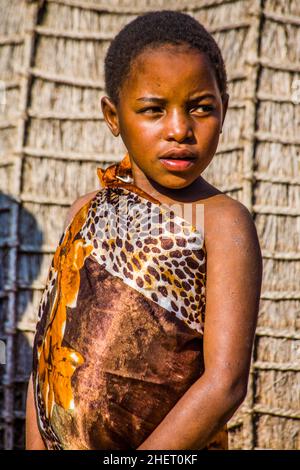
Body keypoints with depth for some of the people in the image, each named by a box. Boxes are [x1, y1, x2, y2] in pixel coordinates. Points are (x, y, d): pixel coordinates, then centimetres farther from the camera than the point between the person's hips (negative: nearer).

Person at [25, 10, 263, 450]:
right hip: (59, 440, 4)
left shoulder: (223, 222, -12)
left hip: (173, 447, -4)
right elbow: (47, 349, 2)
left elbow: (225, 383, -19)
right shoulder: (87, 212, 2)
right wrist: (35, 446, -9)